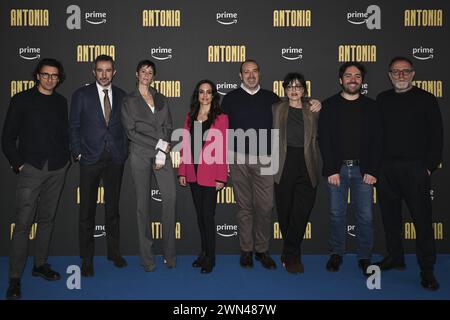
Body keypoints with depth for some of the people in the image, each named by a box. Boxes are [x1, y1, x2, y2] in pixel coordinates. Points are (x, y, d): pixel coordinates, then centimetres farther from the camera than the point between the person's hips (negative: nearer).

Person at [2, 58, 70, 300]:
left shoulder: (61, 102, 10)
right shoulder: (21, 100, 0)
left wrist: (66, 158, 5)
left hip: (57, 170, 4)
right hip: (32, 169, -4)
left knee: (47, 219, 12)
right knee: (23, 223, -5)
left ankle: (40, 264, 25)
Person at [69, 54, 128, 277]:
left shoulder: (121, 96, 7)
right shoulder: (81, 95, 1)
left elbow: (125, 126, 9)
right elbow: (74, 127, 2)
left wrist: (123, 152, 0)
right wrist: (78, 154, -5)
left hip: (115, 160, 2)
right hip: (90, 159, -2)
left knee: (113, 207, 12)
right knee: (87, 211, 3)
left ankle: (114, 252, 25)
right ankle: (87, 259, 14)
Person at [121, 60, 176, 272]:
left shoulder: (161, 99, 17)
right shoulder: (129, 101, 7)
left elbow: (168, 127, 10)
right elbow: (131, 131, -2)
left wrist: (162, 152, -5)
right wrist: (158, 144, -9)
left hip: (162, 153, 2)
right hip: (140, 154, -2)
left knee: (170, 196, -13)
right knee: (143, 203, 0)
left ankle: (169, 252, -2)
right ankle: (147, 257, 9)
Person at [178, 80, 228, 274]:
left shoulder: (221, 118, -4)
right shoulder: (190, 117, 10)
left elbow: (223, 149, -8)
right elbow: (185, 146, 10)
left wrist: (221, 177, -11)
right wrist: (182, 171, 6)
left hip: (210, 175, -5)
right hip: (193, 174, 5)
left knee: (208, 215, -1)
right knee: (200, 214, 13)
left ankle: (210, 258, 14)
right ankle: (204, 252, 28)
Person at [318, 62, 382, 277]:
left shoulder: (371, 106, 8)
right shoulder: (329, 105, 5)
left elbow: (377, 141, 4)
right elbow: (323, 140, -1)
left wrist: (373, 170, -6)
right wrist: (331, 170, -9)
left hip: (363, 169, 1)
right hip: (337, 169, 0)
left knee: (365, 216, 2)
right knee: (337, 214, 7)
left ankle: (364, 257, 16)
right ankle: (336, 253, 22)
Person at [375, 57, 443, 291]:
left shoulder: (426, 99, 3)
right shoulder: (382, 100, 11)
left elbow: (436, 136, 1)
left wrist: (430, 166, -6)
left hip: (415, 168, -3)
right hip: (386, 168, 4)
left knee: (422, 218, -2)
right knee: (390, 215, 11)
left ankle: (427, 269, 7)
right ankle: (395, 257, 26)